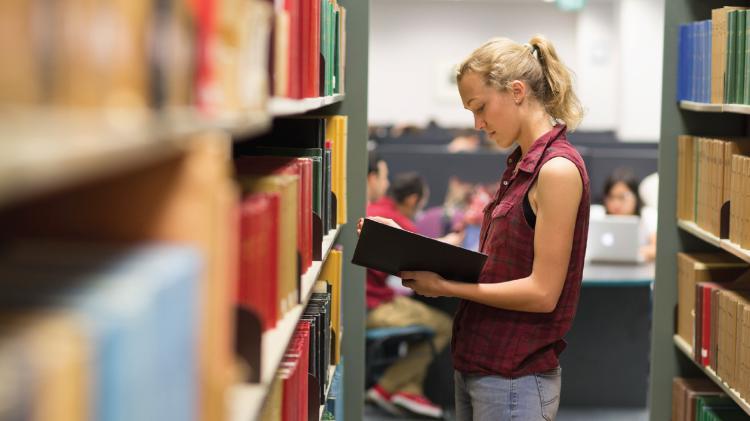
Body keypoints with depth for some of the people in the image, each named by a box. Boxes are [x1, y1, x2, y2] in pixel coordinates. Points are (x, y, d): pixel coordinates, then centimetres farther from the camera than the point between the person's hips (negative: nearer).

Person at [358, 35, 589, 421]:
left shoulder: (558, 169, -16)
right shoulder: (522, 164, 10)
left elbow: (542, 292, -19)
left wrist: (445, 286, -15)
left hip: (514, 379, -8)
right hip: (476, 367, 8)